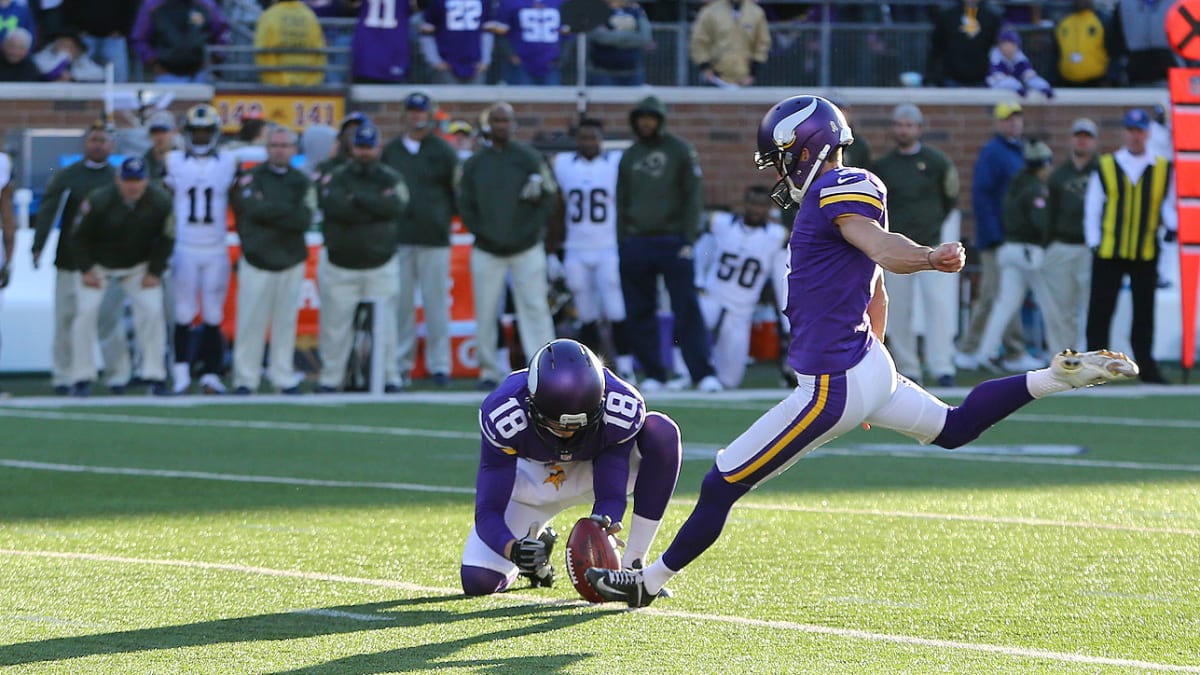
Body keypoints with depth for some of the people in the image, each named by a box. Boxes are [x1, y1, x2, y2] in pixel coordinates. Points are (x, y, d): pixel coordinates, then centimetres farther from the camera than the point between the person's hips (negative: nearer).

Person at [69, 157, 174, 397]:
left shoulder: (161, 202, -19)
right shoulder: (98, 201, -25)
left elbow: (166, 239, -5)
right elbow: (80, 235, -11)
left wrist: (154, 272, -8)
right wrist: (86, 270, -14)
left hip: (138, 267, 2)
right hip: (98, 266, -2)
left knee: (152, 310, -12)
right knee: (87, 311, -15)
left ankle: (154, 376, -1)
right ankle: (82, 379, -5)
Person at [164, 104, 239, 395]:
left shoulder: (230, 163, 6)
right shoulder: (173, 162, 4)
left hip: (216, 250, 1)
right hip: (184, 248, -1)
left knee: (213, 316, 1)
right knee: (184, 313, -3)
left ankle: (211, 374, 4)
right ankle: (181, 374, 1)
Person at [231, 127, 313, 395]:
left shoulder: (302, 182, 8)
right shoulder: (251, 178, 2)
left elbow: (304, 221, -7)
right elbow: (253, 209, -16)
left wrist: (269, 211, -10)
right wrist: (287, 211, -9)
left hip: (291, 262, 2)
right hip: (256, 260, -2)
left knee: (286, 323, 5)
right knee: (250, 323, -4)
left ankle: (284, 379, 12)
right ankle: (245, 380, 1)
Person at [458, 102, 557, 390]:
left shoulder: (529, 158, 1)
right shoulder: (474, 163, 7)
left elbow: (548, 198, 1)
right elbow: (465, 204, 8)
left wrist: (530, 231, -8)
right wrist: (481, 232, -5)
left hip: (526, 249, -2)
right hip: (487, 251, 2)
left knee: (535, 308, -6)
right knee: (485, 313, 2)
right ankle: (489, 370, 10)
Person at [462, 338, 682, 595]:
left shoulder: (622, 408, -34)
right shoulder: (504, 413, -36)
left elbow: (610, 494, -29)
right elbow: (488, 511, -33)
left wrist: (604, 522, -52)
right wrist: (513, 549, -53)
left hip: (602, 470, 0)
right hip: (534, 475, 0)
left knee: (662, 431, -32)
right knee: (478, 581, -17)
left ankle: (632, 567, -22)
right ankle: (535, 542, 20)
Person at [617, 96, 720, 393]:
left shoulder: (680, 150, 2)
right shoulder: (629, 156, 13)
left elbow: (693, 196, -2)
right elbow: (622, 203, 16)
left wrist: (688, 239, -10)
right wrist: (622, 244, 8)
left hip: (673, 242, -4)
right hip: (636, 243, 4)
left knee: (687, 310, -10)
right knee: (639, 313, 3)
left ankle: (704, 373, -13)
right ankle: (653, 374, 10)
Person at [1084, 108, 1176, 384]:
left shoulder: (1163, 169, 7)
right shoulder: (1106, 167, 4)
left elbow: (1168, 205, 10)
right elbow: (1092, 206, 5)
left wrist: (1172, 226, -11)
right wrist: (1094, 242, -2)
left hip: (1146, 255, 1)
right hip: (1108, 252, -1)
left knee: (1144, 312, 5)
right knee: (1100, 311, -2)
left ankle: (1146, 367, 13)